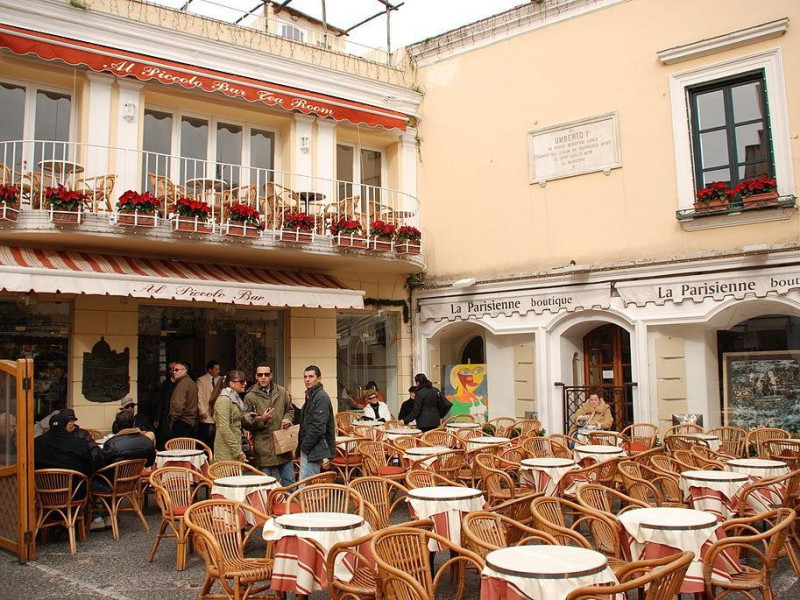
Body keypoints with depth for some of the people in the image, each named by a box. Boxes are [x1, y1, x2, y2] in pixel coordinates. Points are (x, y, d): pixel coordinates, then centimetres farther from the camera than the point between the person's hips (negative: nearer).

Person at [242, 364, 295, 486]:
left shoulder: (282, 392, 7)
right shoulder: (250, 397, -6)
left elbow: (290, 410, 21)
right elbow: (245, 422, -5)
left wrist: (288, 419, 0)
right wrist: (261, 420, -21)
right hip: (264, 450, -4)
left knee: (289, 482, 13)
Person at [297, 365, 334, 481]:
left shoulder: (321, 397, -14)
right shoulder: (310, 396, 17)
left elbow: (318, 426, -21)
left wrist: (305, 446, -14)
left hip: (313, 450, -10)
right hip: (308, 449, 10)